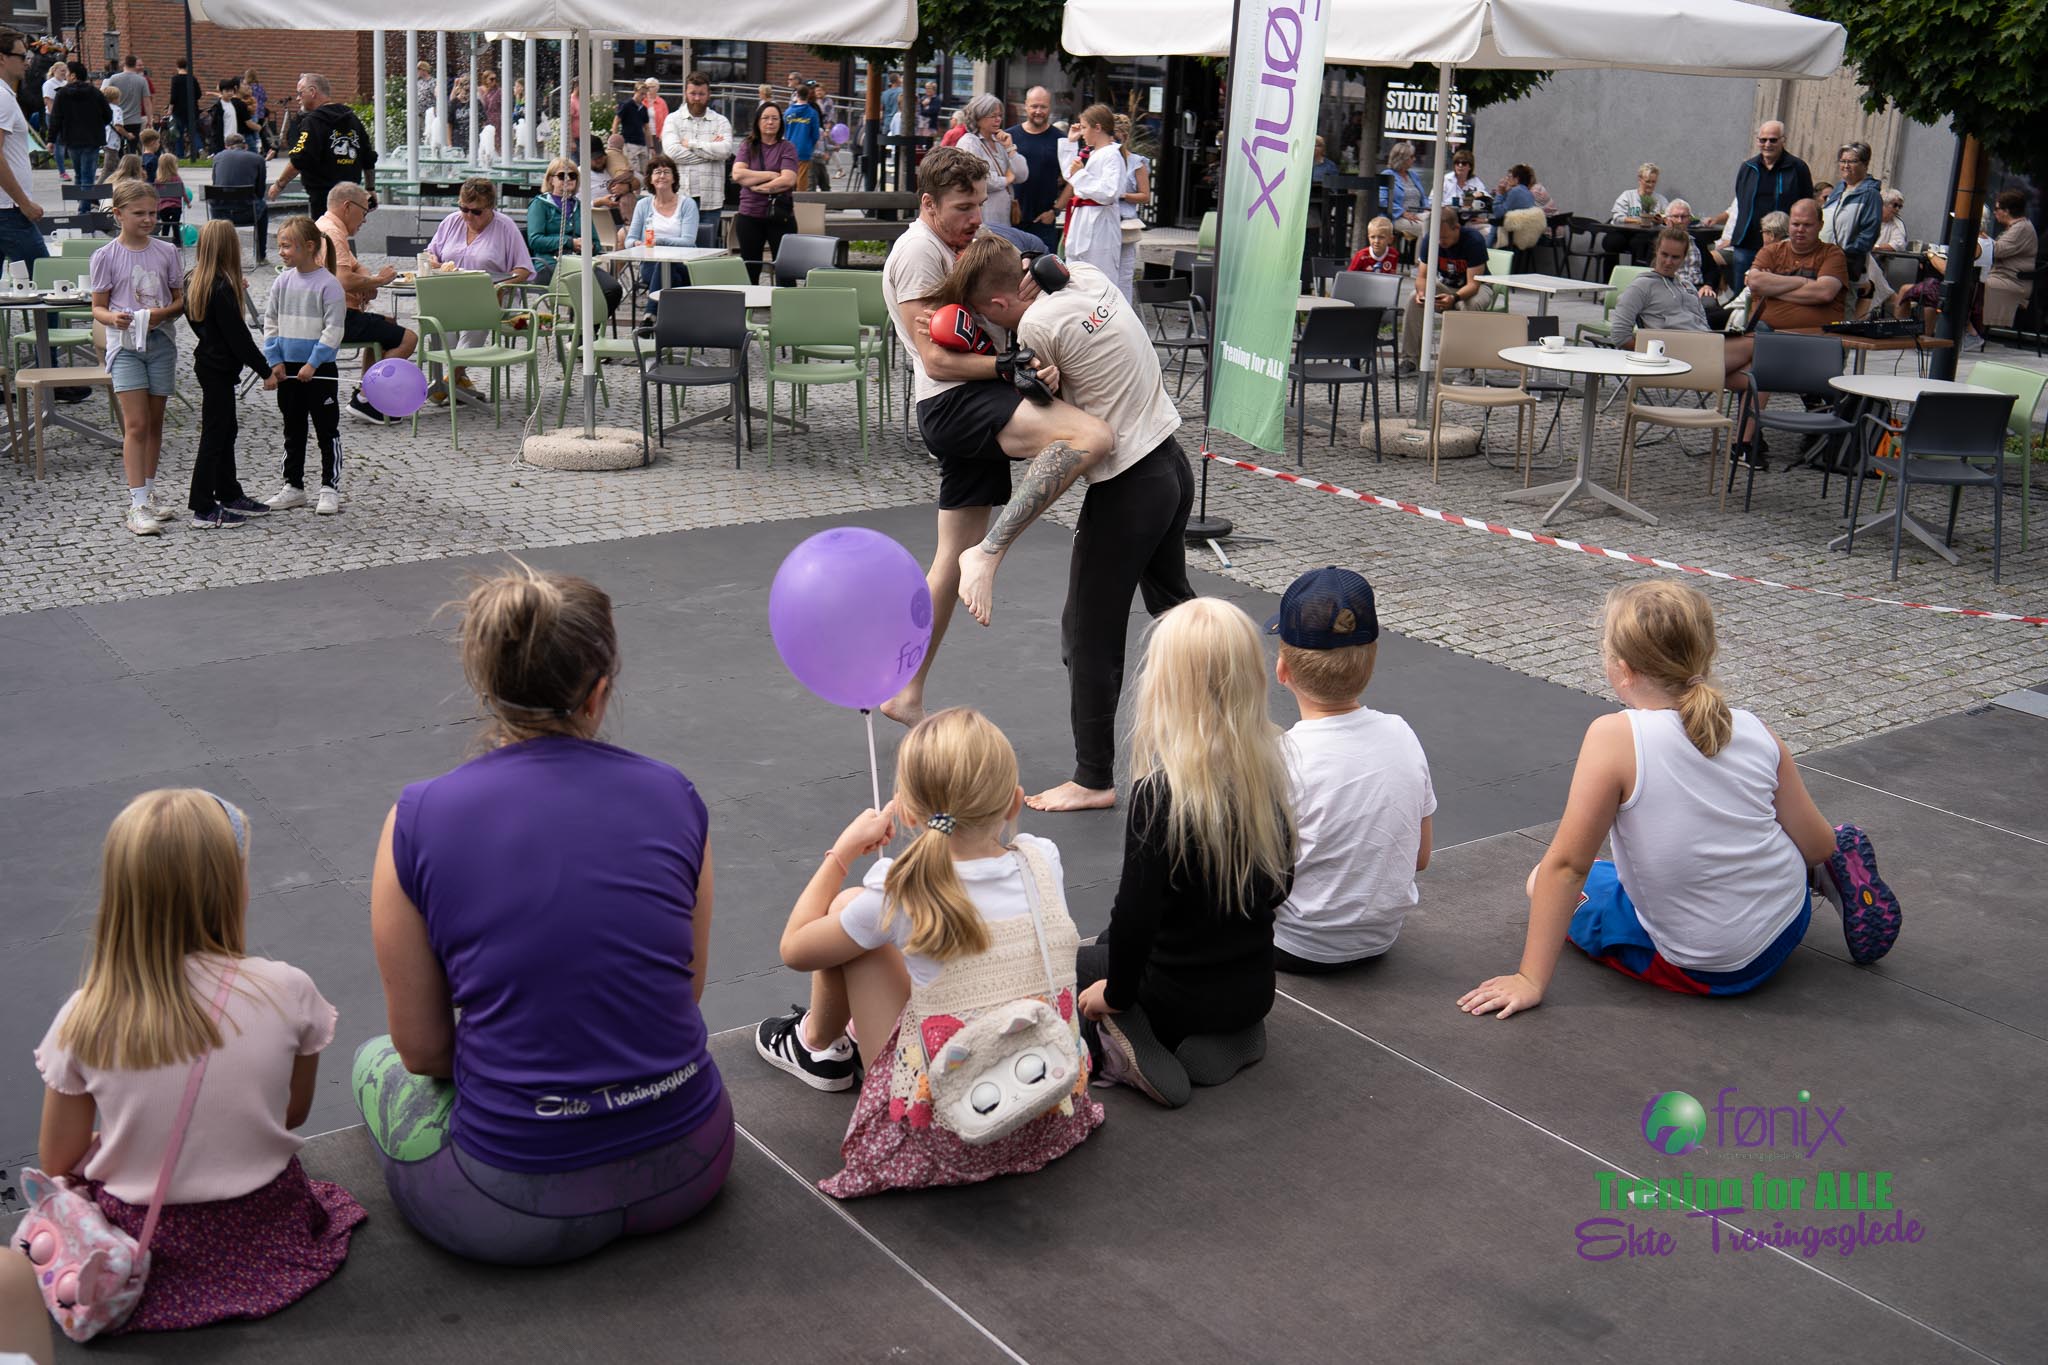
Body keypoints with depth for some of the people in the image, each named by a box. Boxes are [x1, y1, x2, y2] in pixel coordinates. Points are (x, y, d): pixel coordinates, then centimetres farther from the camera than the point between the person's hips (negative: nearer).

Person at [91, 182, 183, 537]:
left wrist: (163, 313, -12)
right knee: (136, 424, -10)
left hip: (161, 343, 3)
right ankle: (138, 504, -11)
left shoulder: (166, 252, 4)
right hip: (125, 345, -3)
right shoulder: (106, 256, -3)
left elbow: (180, 301, 9)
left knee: (154, 422, 11)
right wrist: (113, 318, -22)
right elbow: (98, 308, 1)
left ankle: (149, 492, 23)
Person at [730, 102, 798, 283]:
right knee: (749, 271, 8)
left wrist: (759, 187, -9)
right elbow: (737, 174, -8)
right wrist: (771, 175, -8)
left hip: (780, 216, -2)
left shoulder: (787, 148, 3)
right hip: (749, 215, 2)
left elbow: (788, 180, -11)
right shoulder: (747, 146, 8)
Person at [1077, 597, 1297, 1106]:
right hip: (1254, 991, 6)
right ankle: (1228, 1038, 10)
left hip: (1177, 996, -6)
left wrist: (1116, 994, -7)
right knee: (1108, 945, 33)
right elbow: (1279, 886, 5)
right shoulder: (1272, 769, -8)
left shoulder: (1159, 791, -27)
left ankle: (1118, 1050, -5)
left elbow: (1136, 914, -24)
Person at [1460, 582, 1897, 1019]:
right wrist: (1838, 851, 26)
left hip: (1704, 970, -6)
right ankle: (1838, 881, 24)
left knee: (1543, 880, 13)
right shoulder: (1755, 730, -7)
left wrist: (1532, 980, -15)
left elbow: (1567, 865, -20)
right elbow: (1816, 845, 1)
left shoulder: (1615, 737, -22)